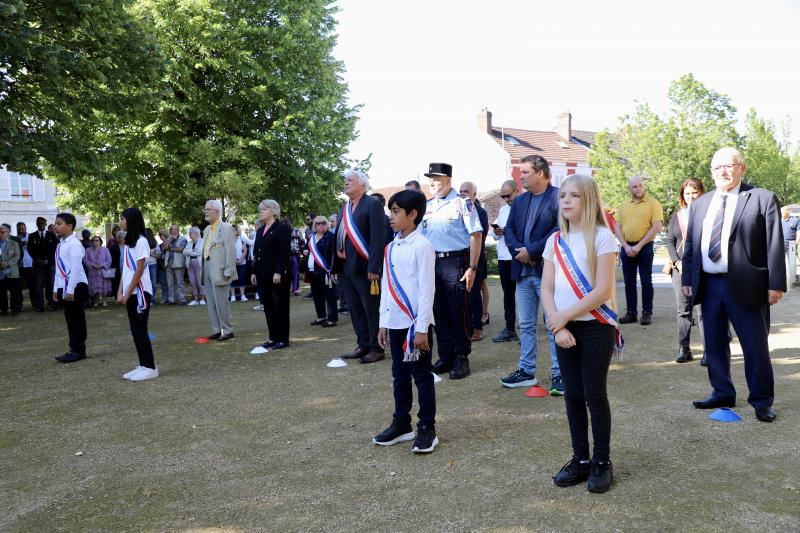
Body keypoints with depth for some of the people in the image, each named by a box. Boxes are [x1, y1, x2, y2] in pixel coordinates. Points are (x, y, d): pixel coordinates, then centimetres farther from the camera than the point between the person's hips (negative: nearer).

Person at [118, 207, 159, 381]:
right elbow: (125, 269, 13)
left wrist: (128, 293, -14)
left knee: (140, 330, -5)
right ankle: (143, 365, 15)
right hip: (130, 293, 8)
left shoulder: (141, 241, -12)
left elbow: (139, 271, -15)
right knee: (136, 330, 9)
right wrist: (120, 292, 5)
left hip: (139, 292, -8)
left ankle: (150, 367, 1)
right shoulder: (128, 242, 13)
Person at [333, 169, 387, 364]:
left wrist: (373, 267, -21)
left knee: (371, 309, 2)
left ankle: (376, 348, 12)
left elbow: (378, 237, -16)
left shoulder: (372, 204, -8)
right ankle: (363, 345, 25)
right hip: (345, 267, 8)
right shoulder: (344, 209, 16)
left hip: (364, 267, -8)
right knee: (355, 309, 14)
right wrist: (335, 267, 10)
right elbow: (339, 238, 15)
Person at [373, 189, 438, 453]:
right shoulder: (390, 248, 10)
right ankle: (401, 423, 26)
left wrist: (421, 328, -16)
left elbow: (427, 289, -14)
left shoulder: (422, 246, -11)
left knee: (422, 375, 2)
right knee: (399, 374, 15)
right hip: (395, 321, 7)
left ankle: (427, 428, 12)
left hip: (415, 322, -7)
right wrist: (383, 323, 13)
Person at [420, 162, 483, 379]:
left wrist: (472, 268, -14)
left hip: (455, 261, -6)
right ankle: (445, 356, 22)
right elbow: (420, 237, 17)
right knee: (439, 311, 10)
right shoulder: (427, 206, 12)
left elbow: (476, 235, -9)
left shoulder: (462, 203, -6)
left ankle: (461, 359, 12)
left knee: (458, 312, -1)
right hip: (432, 262, 6)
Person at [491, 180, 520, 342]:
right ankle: (509, 329, 23)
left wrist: (507, 231, -19)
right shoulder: (502, 210, 16)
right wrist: (496, 232, -2)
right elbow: (496, 235, 19)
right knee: (508, 293, 14)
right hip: (504, 257, 7)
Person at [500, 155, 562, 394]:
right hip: (523, 270, 7)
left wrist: (531, 251, -16)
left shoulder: (558, 197, -7)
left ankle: (559, 374, 8)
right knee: (526, 324, 12)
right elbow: (509, 229, 12)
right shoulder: (519, 200, 15)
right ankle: (526, 371, 22)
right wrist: (518, 250, -8)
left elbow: (560, 230, -16)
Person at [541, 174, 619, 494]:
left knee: (595, 395, 1)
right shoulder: (555, 241, 6)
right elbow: (546, 289, 3)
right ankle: (580, 459, 23)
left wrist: (564, 315, -13)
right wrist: (558, 326, -9)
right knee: (573, 395, 10)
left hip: (596, 328, -5)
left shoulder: (602, 236, -9)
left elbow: (602, 290, -15)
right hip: (564, 328, 5)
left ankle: (602, 462, 16)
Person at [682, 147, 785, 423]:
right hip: (708, 284, 5)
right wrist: (686, 278, 9)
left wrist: (776, 284, -10)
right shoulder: (700, 204, 13)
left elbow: (775, 244, -5)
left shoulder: (762, 199, -2)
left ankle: (761, 400, 19)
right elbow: (690, 244, 15)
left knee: (755, 346, 3)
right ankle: (722, 393, 27)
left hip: (745, 286, -5)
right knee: (714, 344, 12)